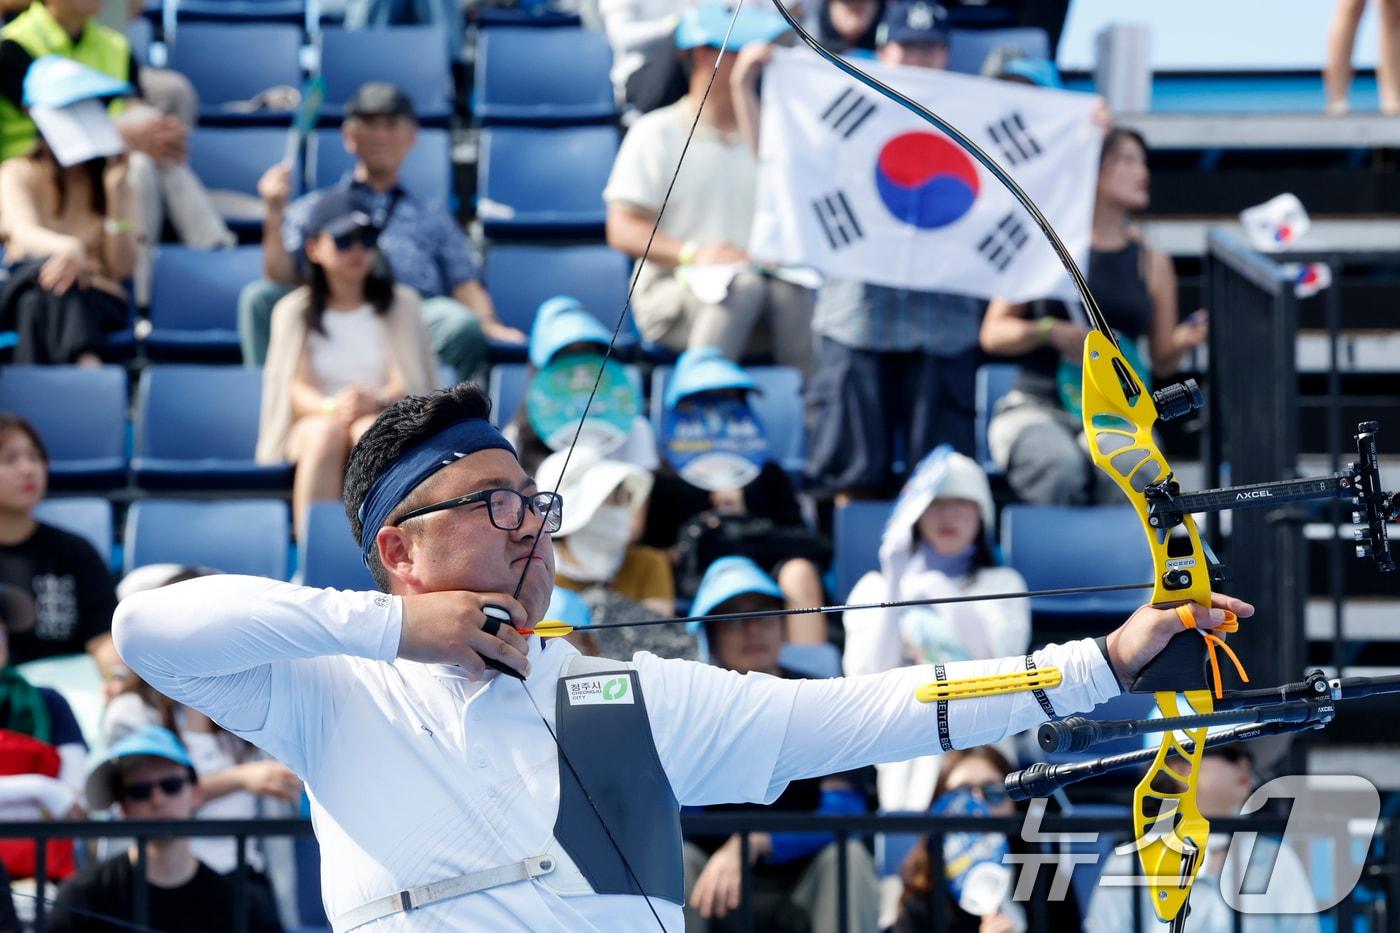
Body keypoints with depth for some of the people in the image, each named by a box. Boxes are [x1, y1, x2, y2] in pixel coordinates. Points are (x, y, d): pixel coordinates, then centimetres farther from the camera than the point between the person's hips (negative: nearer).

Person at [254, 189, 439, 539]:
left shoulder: (400, 303, 11)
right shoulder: (295, 311, 11)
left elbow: (407, 383, 0)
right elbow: (297, 389, -1)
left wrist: (376, 400, -24)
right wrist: (331, 407, -25)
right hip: (314, 422, 0)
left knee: (370, 430, -36)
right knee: (326, 432, -36)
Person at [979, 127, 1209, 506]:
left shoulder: (1152, 262, 14)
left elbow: (1161, 361, 15)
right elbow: (993, 333, 5)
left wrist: (1183, 342, -8)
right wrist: (1050, 332, -14)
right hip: (1036, 409, -2)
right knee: (1064, 469, -38)